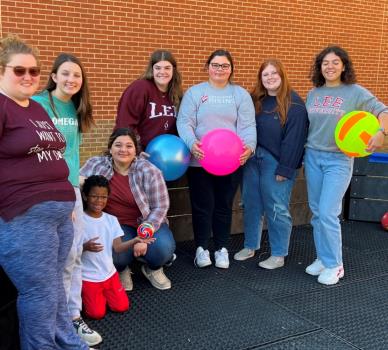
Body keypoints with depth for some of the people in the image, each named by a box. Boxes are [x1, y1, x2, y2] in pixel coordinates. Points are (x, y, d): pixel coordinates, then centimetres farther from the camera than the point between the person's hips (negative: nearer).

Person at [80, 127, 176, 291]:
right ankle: (121, 271, 11)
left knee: (163, 248, -27)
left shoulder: (148, 171, -14)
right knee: (116, 254, -30)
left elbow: (160, 206, -12)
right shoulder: (97, 164, -5)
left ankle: (153, 269, 13)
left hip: (147, 222, 0)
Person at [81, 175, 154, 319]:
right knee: (97, 313, -6)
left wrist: (134, 241, -22)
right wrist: (85, 247, -32)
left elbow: (117, 247, -5)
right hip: (87, 277, -4)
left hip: (109, 273, 4)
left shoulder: (111, 220, 1)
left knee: (122, 307, 0)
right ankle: (84, 295, 23)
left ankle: (103, 295, 26)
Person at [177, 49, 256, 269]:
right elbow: (184, 122, -5)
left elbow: (248, 126, 0)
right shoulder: (195, 92, 4)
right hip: (200, 160, -1)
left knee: (224, 205, 10)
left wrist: (249, 146, -19)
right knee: (202, 205, 4)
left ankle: (222, 248, 24)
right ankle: (202, 247, 21)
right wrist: (192, 143, -24)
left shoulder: (241, 94, 8)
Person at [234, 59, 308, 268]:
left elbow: (294, 138, -13)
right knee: (251, 205, 14)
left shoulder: (294, 103, -9)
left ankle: (278, 255, 14)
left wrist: (285, 169, -16)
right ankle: (250, 246, 29)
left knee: (277, 209, 1)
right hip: (253, 159, 6)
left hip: (276, 163, -6)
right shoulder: (255, 100, 11)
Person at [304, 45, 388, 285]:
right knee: (317, 213, 9)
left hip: (339, 159, -5)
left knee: (327, 213, -10)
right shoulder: (313, 94, 9)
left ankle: (334, 265, 6)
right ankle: (322, 258, 23)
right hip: (312, 157, 5)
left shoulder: (355, 92, -4)